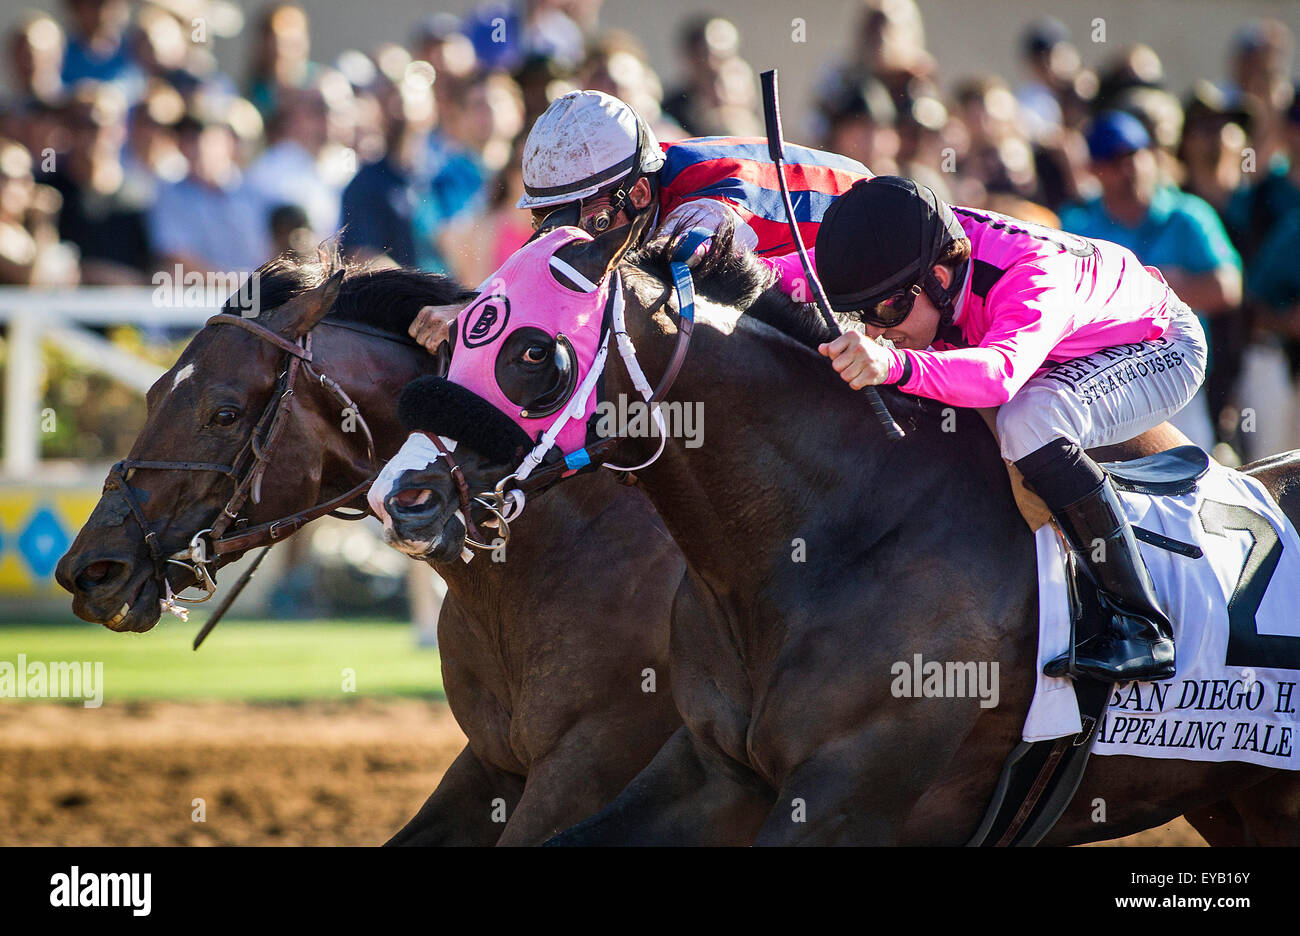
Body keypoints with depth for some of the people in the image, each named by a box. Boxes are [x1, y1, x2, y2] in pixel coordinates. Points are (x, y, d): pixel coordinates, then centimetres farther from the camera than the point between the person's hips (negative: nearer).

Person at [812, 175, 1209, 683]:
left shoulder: (1036, 275, -42)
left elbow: (1001, 372, -62)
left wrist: (895, 364, -76)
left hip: (1160, 350, -8)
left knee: (1028, 422, -36)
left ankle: (1142, 627, -31)